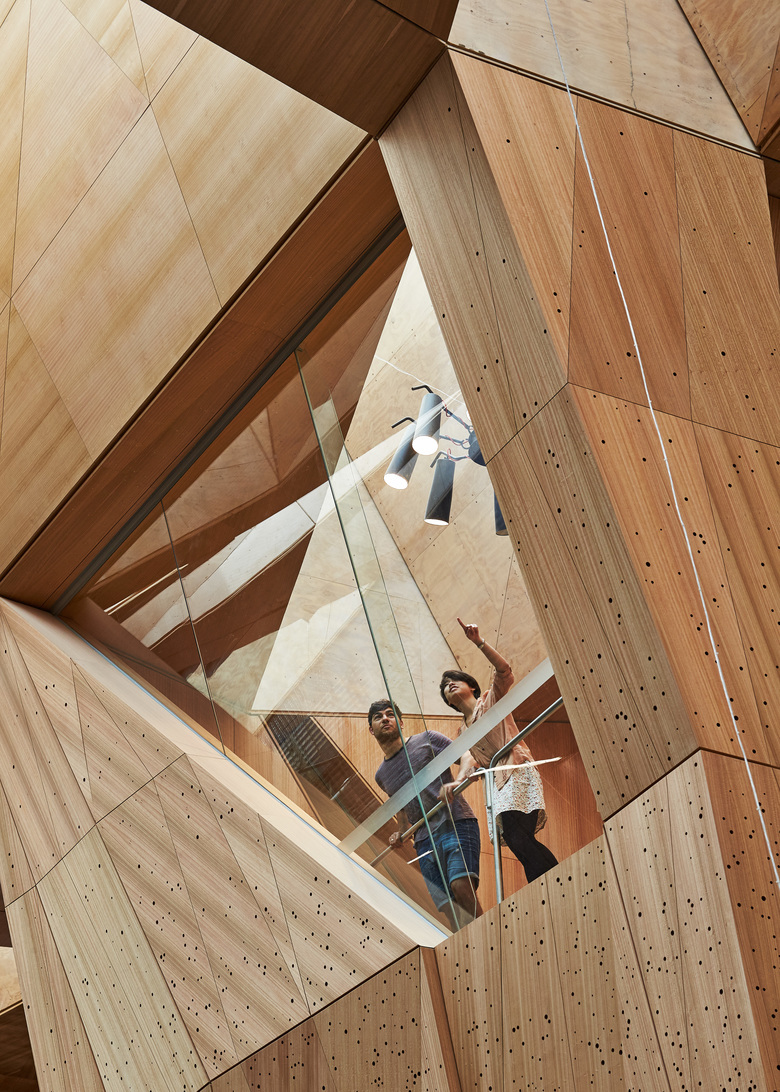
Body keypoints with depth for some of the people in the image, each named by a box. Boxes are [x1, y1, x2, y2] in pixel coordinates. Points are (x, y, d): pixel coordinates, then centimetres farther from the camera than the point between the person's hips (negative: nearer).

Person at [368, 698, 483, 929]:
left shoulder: (426, 741, 7)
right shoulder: (381, 776, 22)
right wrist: (401, 831, 17)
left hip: (456, 824, -5)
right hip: (425, 841, 5)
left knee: (461, 885, -27)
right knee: (449, 909, -8)